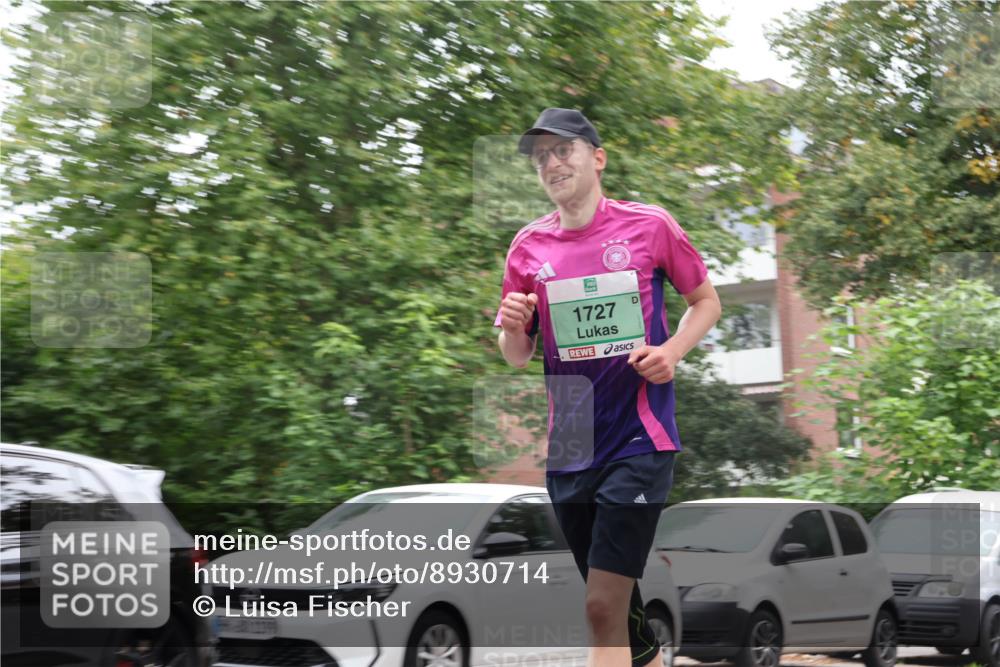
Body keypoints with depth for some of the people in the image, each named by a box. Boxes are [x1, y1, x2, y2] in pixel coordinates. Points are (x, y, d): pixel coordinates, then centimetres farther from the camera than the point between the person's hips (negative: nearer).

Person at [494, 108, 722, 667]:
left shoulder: (649, 225, -3)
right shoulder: (528, 247, 5)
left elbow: (707, 301, 9)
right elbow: (518, 357, 11)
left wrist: (673, 350, -9)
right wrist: (513, 330, -12)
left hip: (640, 441, -4)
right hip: (569, 449, 4)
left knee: (604, 609, -11)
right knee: (616, 604, 14)